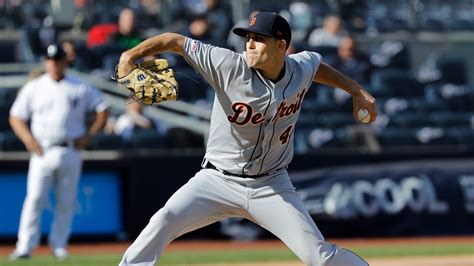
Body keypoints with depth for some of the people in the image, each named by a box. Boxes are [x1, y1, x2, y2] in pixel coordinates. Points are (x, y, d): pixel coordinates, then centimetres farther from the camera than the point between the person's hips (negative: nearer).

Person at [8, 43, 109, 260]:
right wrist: (29, 139, -7)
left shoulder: (81, 89, 7)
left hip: (70, 152, 1)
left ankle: (59, 245, 11)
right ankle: (25, 247, -11)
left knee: (66, 202, 2)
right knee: (34, 199, -10)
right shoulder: (33, 88, 8)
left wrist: (89, 135, -1)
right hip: (42, 152, -1)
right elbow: (16, 118, 9)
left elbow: (102, 110, 10)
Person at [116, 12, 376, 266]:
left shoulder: (302, 68, -7)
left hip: (272, 186, 2)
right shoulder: (231, 66, -18)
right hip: (218, 180, -2)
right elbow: (176, 41, -18)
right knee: (164, 221, -24)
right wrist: (131, 55, -30)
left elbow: (317, 64, 19)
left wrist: (357, 91, 20)